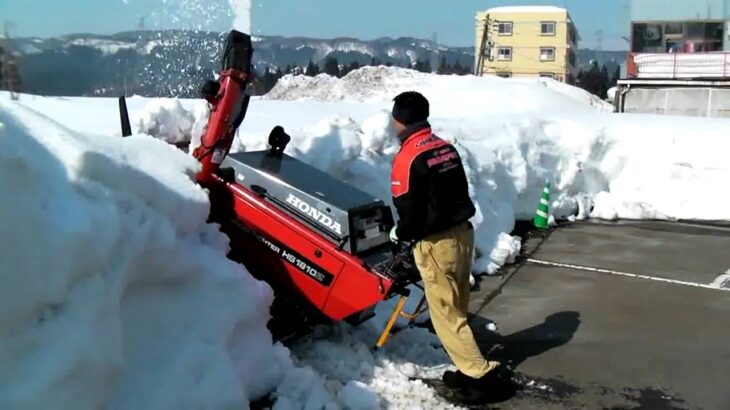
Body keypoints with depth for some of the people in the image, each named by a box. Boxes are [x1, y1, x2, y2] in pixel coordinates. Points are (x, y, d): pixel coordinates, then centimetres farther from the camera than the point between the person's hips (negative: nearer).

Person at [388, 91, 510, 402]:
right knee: (458, 307, 18)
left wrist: (400, 234, 4)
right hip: (462, 231, 8)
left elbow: (410, 209, -17)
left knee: (445, 313, 2)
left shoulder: (408, 157, -16)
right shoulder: (446, 147, 9)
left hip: (436, 243, -8)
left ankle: (479, 373, 3)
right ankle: (467, 367, 27)